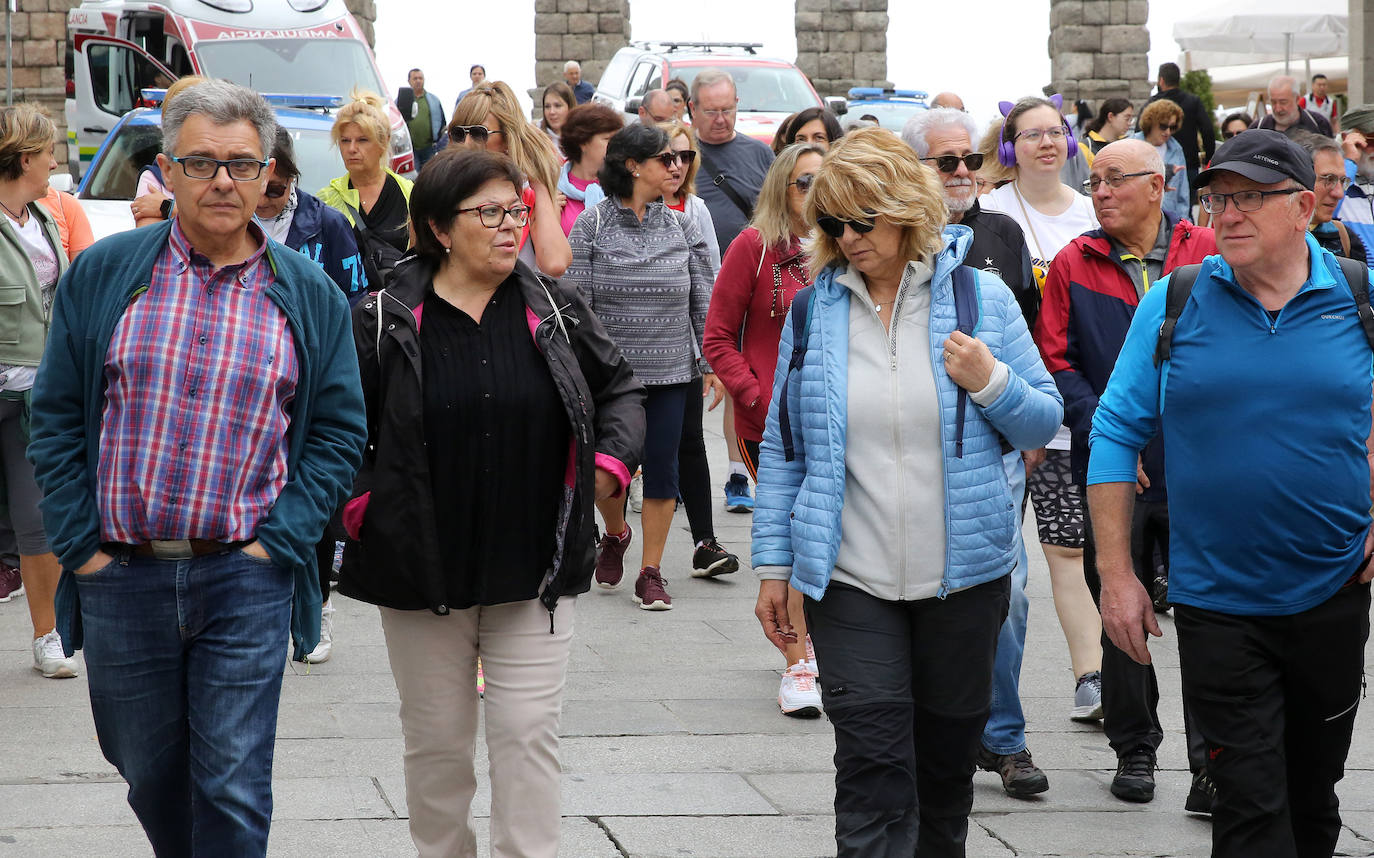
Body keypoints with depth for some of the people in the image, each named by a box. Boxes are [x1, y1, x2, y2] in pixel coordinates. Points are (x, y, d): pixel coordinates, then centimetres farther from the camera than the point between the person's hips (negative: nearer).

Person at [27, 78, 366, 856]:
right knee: (150, 776, 13)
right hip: (120, 579, 1)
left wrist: (280, 542, -6)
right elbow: (58, 415, 5)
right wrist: (80, 543, -2)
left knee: (234, 790, -4)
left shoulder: (309, 296, 3)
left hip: (246, 583, -1)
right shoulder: (103, 275, 3)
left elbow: (340, 432, 5)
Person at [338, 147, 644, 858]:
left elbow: (620, 387, 17)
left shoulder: (553, 312, 4)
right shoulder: (384, 322, -4)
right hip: (422, 572, -1)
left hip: (536, 569, 1)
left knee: (528, 735, -2)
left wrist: (611, 463, 2)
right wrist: (359, 500, -7)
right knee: (436, 740, 9)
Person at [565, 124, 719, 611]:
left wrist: (712, 362, 5)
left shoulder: (681, 228, 5)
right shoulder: (591, 226, -4)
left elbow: (703, 301, 8)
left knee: (662, 469, 1)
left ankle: (651, 572, 12)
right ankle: (615, 535, 35)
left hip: (671, 371, 2)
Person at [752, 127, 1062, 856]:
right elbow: (783, 448, 8)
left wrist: (991, 381, -14)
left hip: (963, 574, 1)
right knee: (872, 767, -9)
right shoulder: (814, 309, 2)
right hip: (851, 579, -1)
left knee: (947, 755, 14)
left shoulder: (981, 297, 0)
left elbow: (1045, 422, 5)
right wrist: (773, 565, 4)